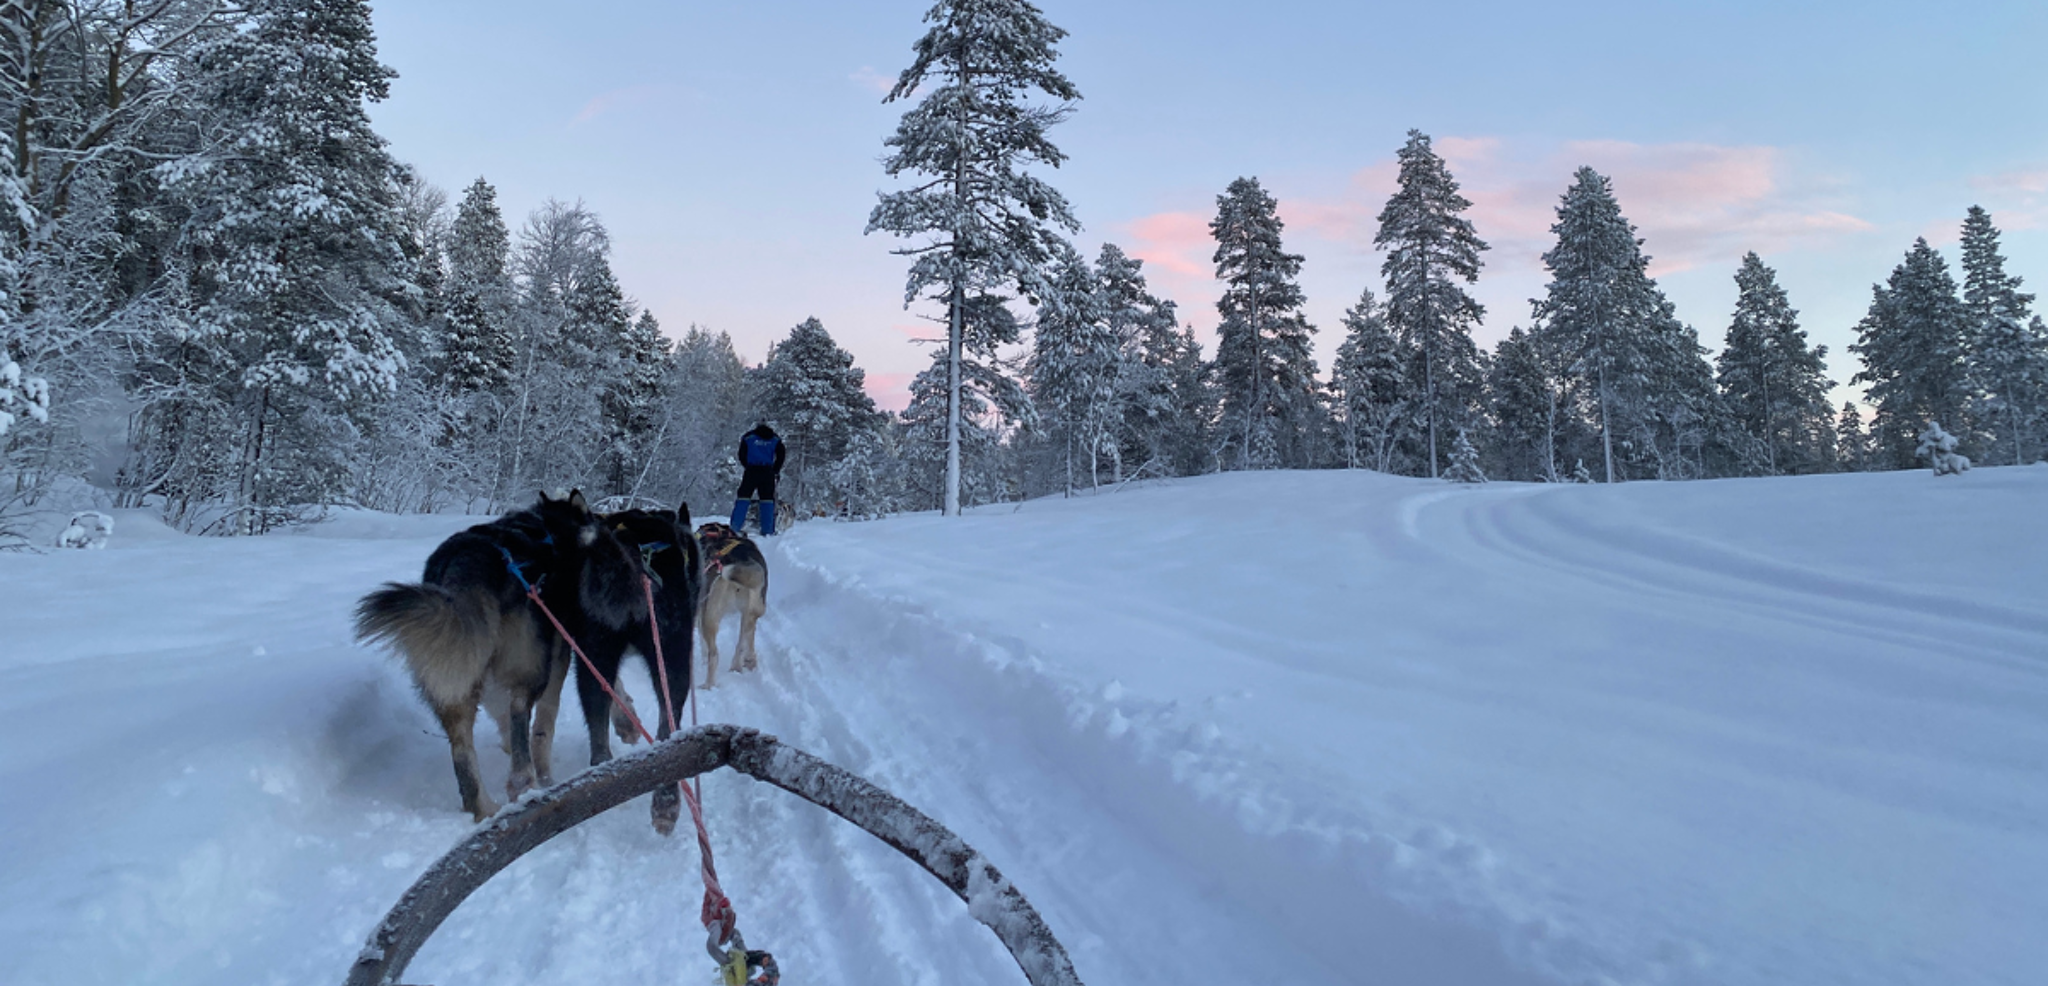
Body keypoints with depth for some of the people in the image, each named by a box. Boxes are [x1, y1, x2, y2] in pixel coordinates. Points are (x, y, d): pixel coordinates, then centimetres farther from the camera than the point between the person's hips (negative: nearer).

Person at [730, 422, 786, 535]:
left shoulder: (748, 437, 9)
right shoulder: (775, 439, 12)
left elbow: (742, 455, 5)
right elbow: (780, 456, 6)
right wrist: (776, 471, 15)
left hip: (751, 470, -1)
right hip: (767, 471, 1)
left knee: (743, 496, 2)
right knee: (767, 498, 4)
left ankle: (735, 527, -4)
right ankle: (767, 530, 0)